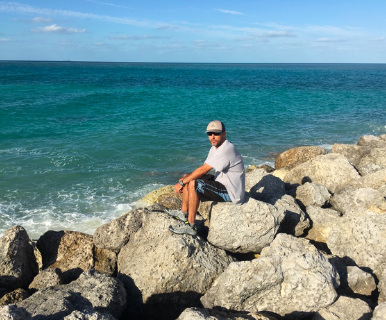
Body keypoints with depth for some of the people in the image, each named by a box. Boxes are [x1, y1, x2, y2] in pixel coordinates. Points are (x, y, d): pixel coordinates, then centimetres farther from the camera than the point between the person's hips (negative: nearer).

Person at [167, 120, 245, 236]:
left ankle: (190, 226, -19)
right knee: (188, 177, 9)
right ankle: (184, 212, 15)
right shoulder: (215, 147, 9)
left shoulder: (226, 150, -23)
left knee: (193, 184, -26)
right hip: (221, 183, 10)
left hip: (230, 193, -10)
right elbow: (204, 169, 10)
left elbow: (203, 170, -25)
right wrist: (184, 179, -6)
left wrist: (181, 183, -17)